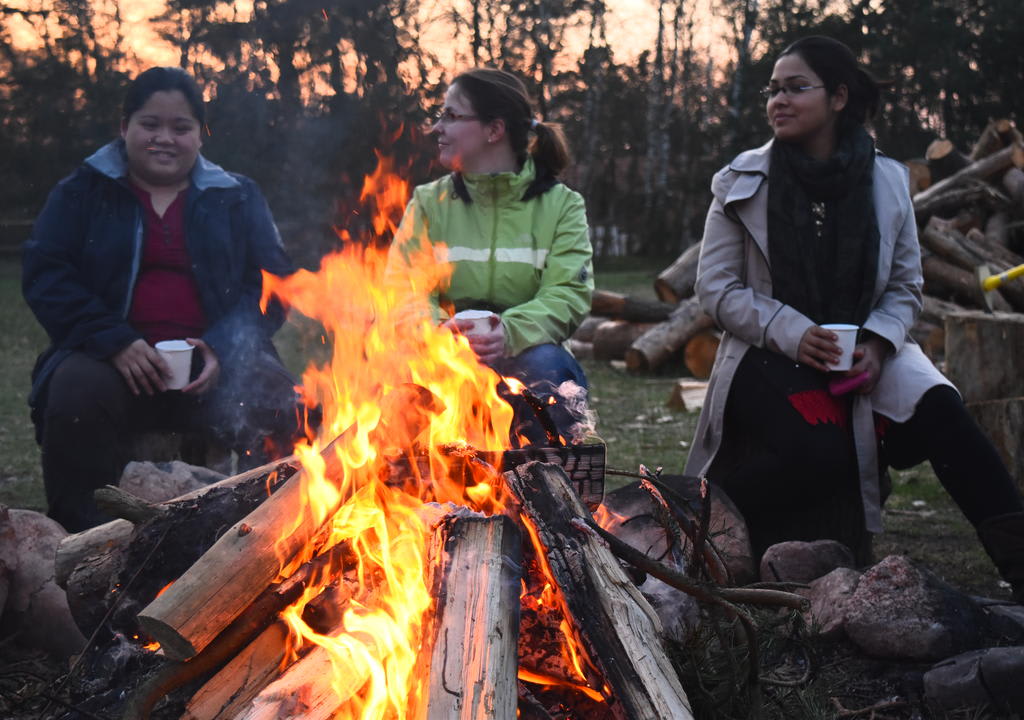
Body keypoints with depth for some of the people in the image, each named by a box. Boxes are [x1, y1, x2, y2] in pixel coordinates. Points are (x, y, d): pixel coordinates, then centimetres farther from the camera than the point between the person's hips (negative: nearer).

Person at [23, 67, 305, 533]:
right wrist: (115, 341, -12)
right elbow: (43, 274, 4)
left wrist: (222, 349, -11)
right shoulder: (82, 192, 15)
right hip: (115, 361, 0)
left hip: (214, 367, 1)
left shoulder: (237, 198, 18)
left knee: (276, 402, -31)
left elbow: (271, 282, 10)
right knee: (78, 389, -35)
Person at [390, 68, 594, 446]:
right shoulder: (429, 203, 10)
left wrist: (511, 332, -31)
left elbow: (569, 294, -9)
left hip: (524, 353, 0)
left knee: (546, 366, -35)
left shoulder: (561, 205, 5)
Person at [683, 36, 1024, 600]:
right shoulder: (741, 183, 0)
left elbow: (906, 287, 8)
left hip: (860, 355, 3)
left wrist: (876, 345, -13)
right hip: (770, 357, -2)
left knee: (938, 412, -27)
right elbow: (716, 288, -3)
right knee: (817, 452, -32)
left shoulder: (887, 180, 5)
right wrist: (792, 333, -17)